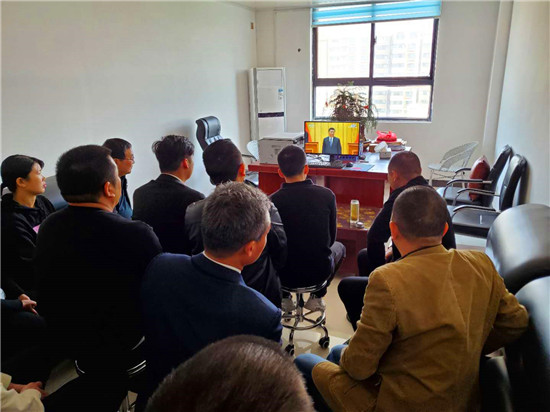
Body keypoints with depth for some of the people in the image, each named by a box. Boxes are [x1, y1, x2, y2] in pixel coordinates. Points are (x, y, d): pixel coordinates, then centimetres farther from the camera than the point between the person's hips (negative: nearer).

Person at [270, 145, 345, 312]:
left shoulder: (273, 200, -17)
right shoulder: (327, 195, -13)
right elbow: (331, 237, 0)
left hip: (285, 275, 0)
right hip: (320, 272, 1)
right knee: (339, 247, 32)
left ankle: (284, 298, 29)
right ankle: (317, 296, 26)